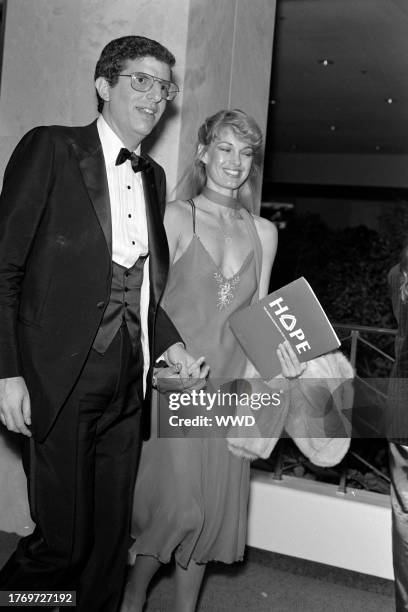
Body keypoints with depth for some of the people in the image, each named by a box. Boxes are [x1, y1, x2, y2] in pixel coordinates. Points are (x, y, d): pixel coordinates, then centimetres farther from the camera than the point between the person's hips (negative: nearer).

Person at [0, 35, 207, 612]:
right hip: (61, 381, -6)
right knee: (64, 541, -2)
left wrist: (168, 343, 6)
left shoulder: (153, 177, 16)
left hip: (128, 385, 6)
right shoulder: (51, 149, -3)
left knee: (111, 538, 14)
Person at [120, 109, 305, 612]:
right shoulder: (177, 217, -3)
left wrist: (283, 358, -4)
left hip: (231, 382, 4)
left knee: (213, 504, 10)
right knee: (174, 500, -3)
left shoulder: (263, 232, 10)